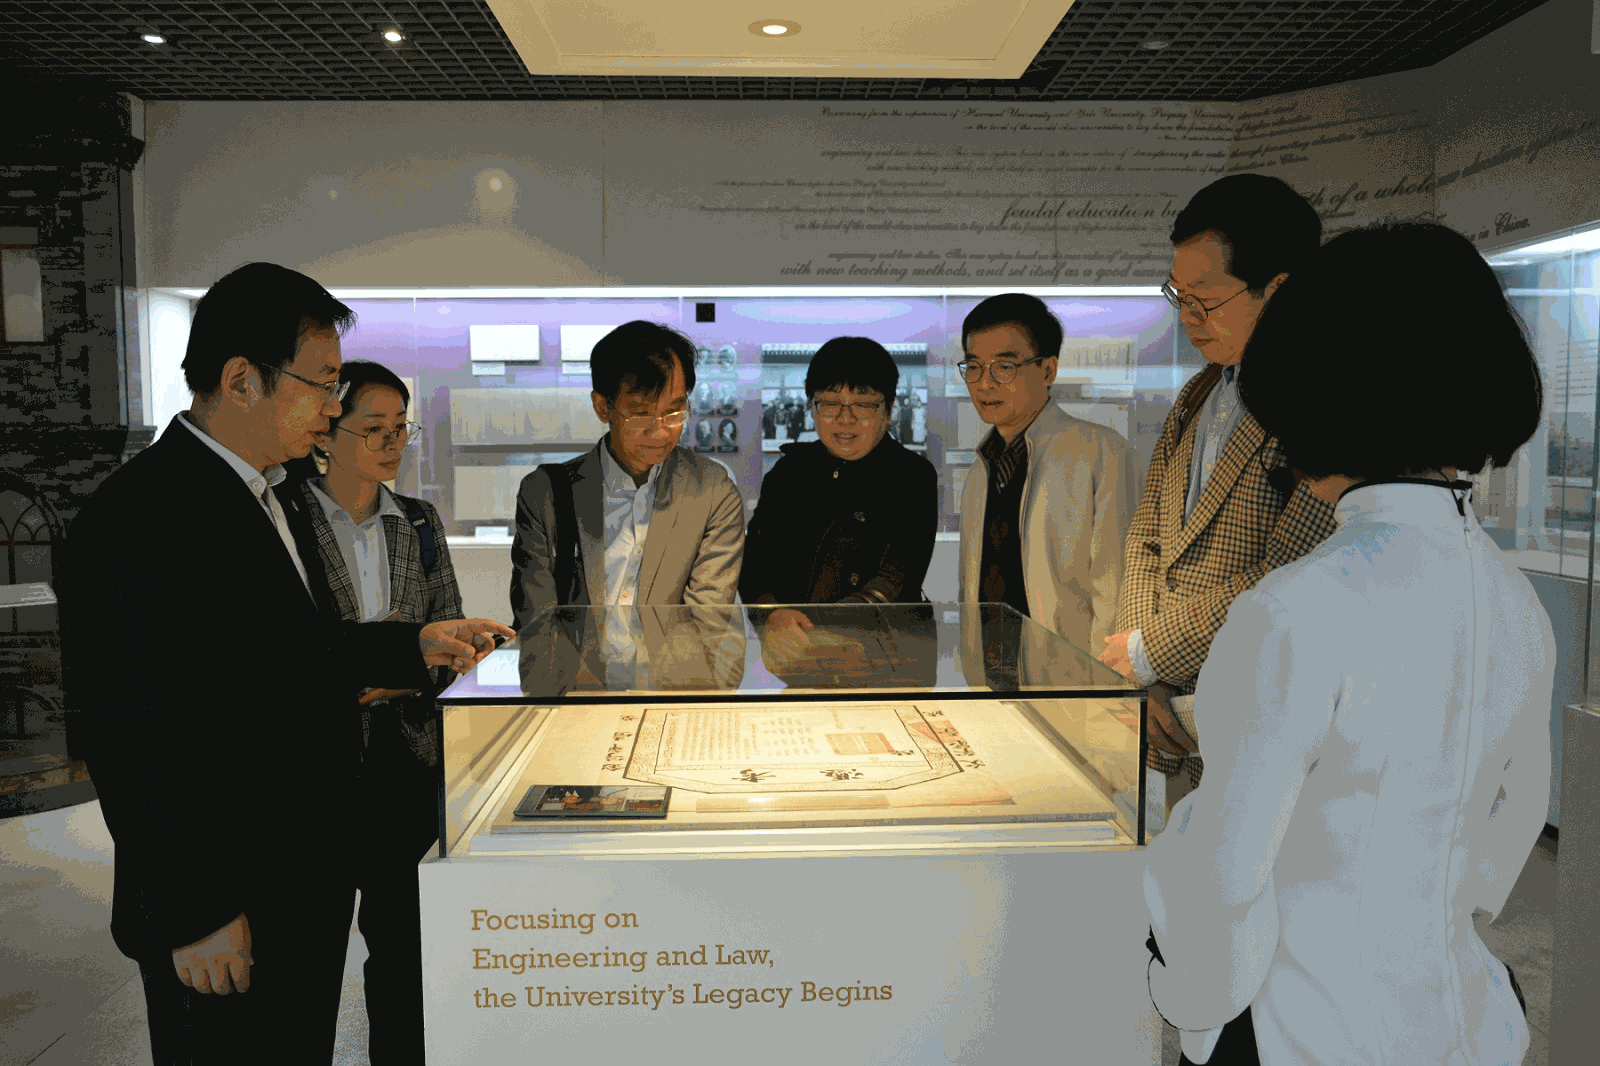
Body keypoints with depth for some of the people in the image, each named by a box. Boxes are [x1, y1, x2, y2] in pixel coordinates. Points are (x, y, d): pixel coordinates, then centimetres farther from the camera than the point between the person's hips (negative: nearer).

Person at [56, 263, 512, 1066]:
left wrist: (414, 646, 8)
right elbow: (130, 741, -22)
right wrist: (196, 916, -19)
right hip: (225, 920, -9)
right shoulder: (138, 520, -22)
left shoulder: (263, 493, 8)